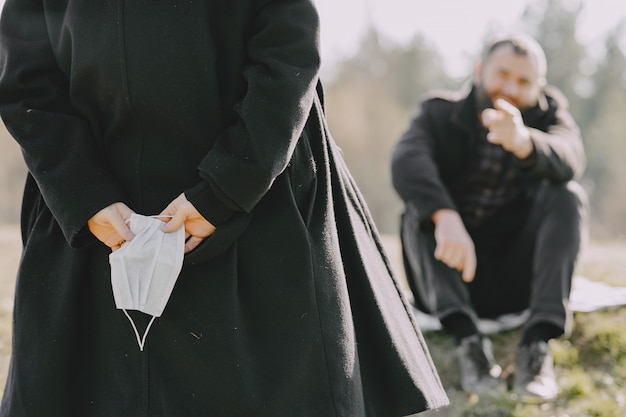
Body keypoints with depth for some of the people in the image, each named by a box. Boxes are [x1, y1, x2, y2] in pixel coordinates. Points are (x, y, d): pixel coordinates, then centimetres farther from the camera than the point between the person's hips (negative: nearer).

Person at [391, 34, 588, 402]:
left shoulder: (549, 113, 2)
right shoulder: (442, 113, -2)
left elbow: (570, 161, -23)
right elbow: (407, 160, -26)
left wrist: (522, 142, -46)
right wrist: (446, 217, -45)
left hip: (518, 280, 1)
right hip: (454, 276, -1)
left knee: (568, 195, -20)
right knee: (420, 207, -25)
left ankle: (537, 344, -31)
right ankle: (468, 339, -37)